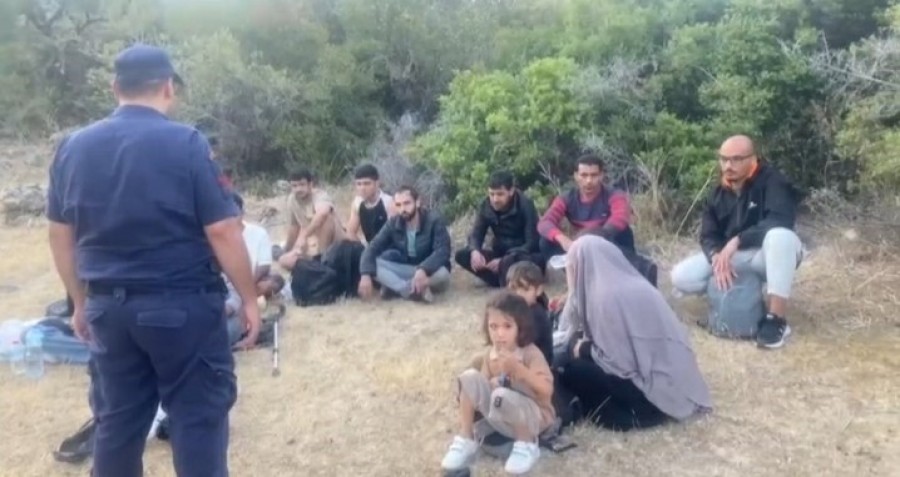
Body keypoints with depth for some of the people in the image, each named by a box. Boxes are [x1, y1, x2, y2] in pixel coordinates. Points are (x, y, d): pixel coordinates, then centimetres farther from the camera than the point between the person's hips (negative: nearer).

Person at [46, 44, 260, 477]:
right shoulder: (186, 143, -12)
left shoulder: (73, 147, 5)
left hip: (109, 305, 6)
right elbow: (222, 232, -13)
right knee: (198, 416, 5)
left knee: (117, 419, 17)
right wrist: (249, 298, -3)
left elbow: (60, 236, 10)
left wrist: (81, 302, 20)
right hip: (183, 304, -5)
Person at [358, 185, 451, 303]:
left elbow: (443, 251, -26)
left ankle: (394, 287, -27)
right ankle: (411, 289, -39)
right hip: (403, 270, 3)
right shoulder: (393, 224, -3)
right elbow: (372, 249, -11)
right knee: (375, 263, -22)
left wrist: (423, 270, -45)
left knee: (442, 274, -38)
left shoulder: (434, 221, -14)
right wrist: (365, 275, -30)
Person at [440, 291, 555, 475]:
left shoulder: (531, 353, -16)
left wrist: (518, 368, -38)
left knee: (502, 395, -37)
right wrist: (492, 384, -15)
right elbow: (481, 387, 7)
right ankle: (466, 440, -6)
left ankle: (527, 445, -11)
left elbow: (547, 390, -28)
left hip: (533, 416, -5)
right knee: (470, 377, -15)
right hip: (499, 416, 5)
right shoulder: (488, 356, -2)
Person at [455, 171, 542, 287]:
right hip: (501, 255, 6)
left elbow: (532, 243, -22)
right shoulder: (486, 205, -5)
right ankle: (505, 281, -22)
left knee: (509, 261, -42)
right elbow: (476, 234, -2)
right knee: (462, 255, -17)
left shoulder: (525, 205, -18)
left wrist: (503, 261, -33)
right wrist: (475, 251, -28)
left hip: (525, 255, -6)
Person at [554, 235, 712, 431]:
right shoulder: (634, 286, 8)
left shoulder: (607, 295, -19)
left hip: (655, 393, -9)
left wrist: (582, 349, -3)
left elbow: (614, 359, -20)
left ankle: (631, 414, 0)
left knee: (572, 370, -10)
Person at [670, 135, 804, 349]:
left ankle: (777, 319, -35)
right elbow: (708, 235, -2)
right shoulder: (719, 193, 2)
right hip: (732, 257, 5)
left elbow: (780, 221, -32)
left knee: (780, 236, -42)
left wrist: (737, 240, -37)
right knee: (681, 277, -14)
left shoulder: (771, 180, -16)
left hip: (769, 253, -5)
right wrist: (718, 257, -25)